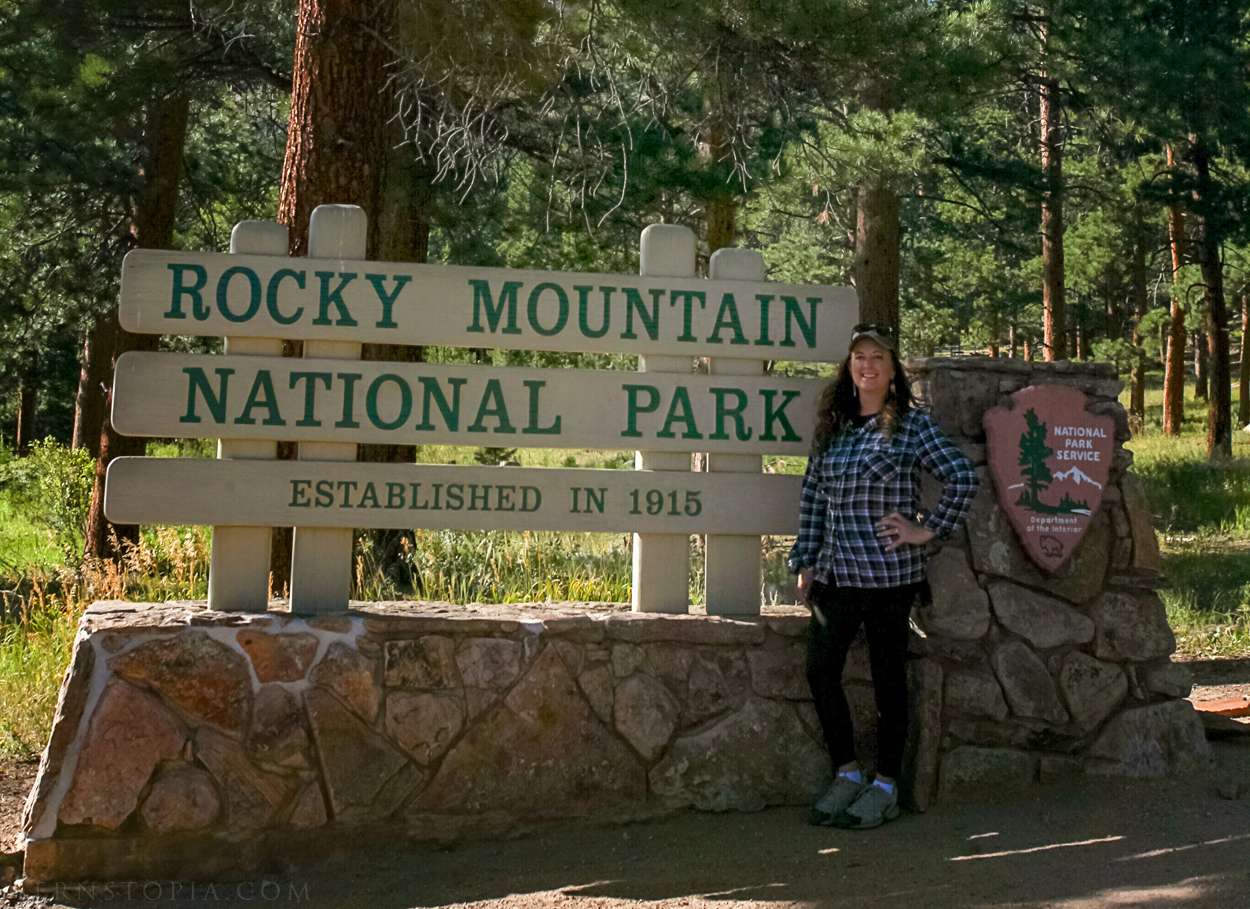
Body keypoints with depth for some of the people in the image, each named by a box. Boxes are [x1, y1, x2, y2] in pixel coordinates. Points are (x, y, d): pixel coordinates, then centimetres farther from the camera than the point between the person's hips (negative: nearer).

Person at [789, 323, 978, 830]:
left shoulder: (911, 426, -4)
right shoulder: (833, 426, 11)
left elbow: (963, 479, -6)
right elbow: (812, 494, 16)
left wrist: (928, 530, -7)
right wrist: (806, 561, 11)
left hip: (889, 573, -5)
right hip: (835, 573, 5)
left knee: (888, 676, 4)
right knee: (820, 669, 2)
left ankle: (885, 787, 16)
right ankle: (846, 774, 19)